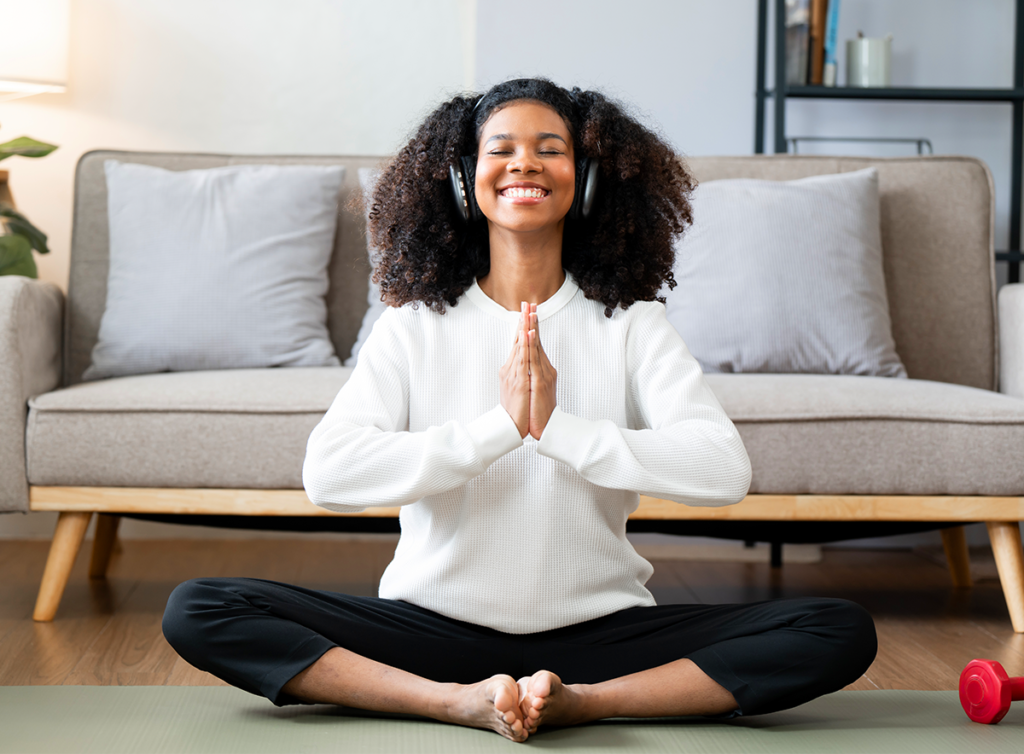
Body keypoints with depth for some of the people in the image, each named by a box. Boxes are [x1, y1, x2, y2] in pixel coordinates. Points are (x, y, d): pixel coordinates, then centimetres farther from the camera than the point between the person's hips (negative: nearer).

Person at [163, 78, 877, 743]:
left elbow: (724, 468, -15)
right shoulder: (415, 326, 1)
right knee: (198, 611, -20)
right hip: (432, 627, 0)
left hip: (599, 629, 0)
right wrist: (500, 426, -21)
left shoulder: (631, 324, 1)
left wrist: (558, 426, -21)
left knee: (843, 633, -19)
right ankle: (461, 702, -25)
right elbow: (328, 473, -15)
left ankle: (583, 701, -22)